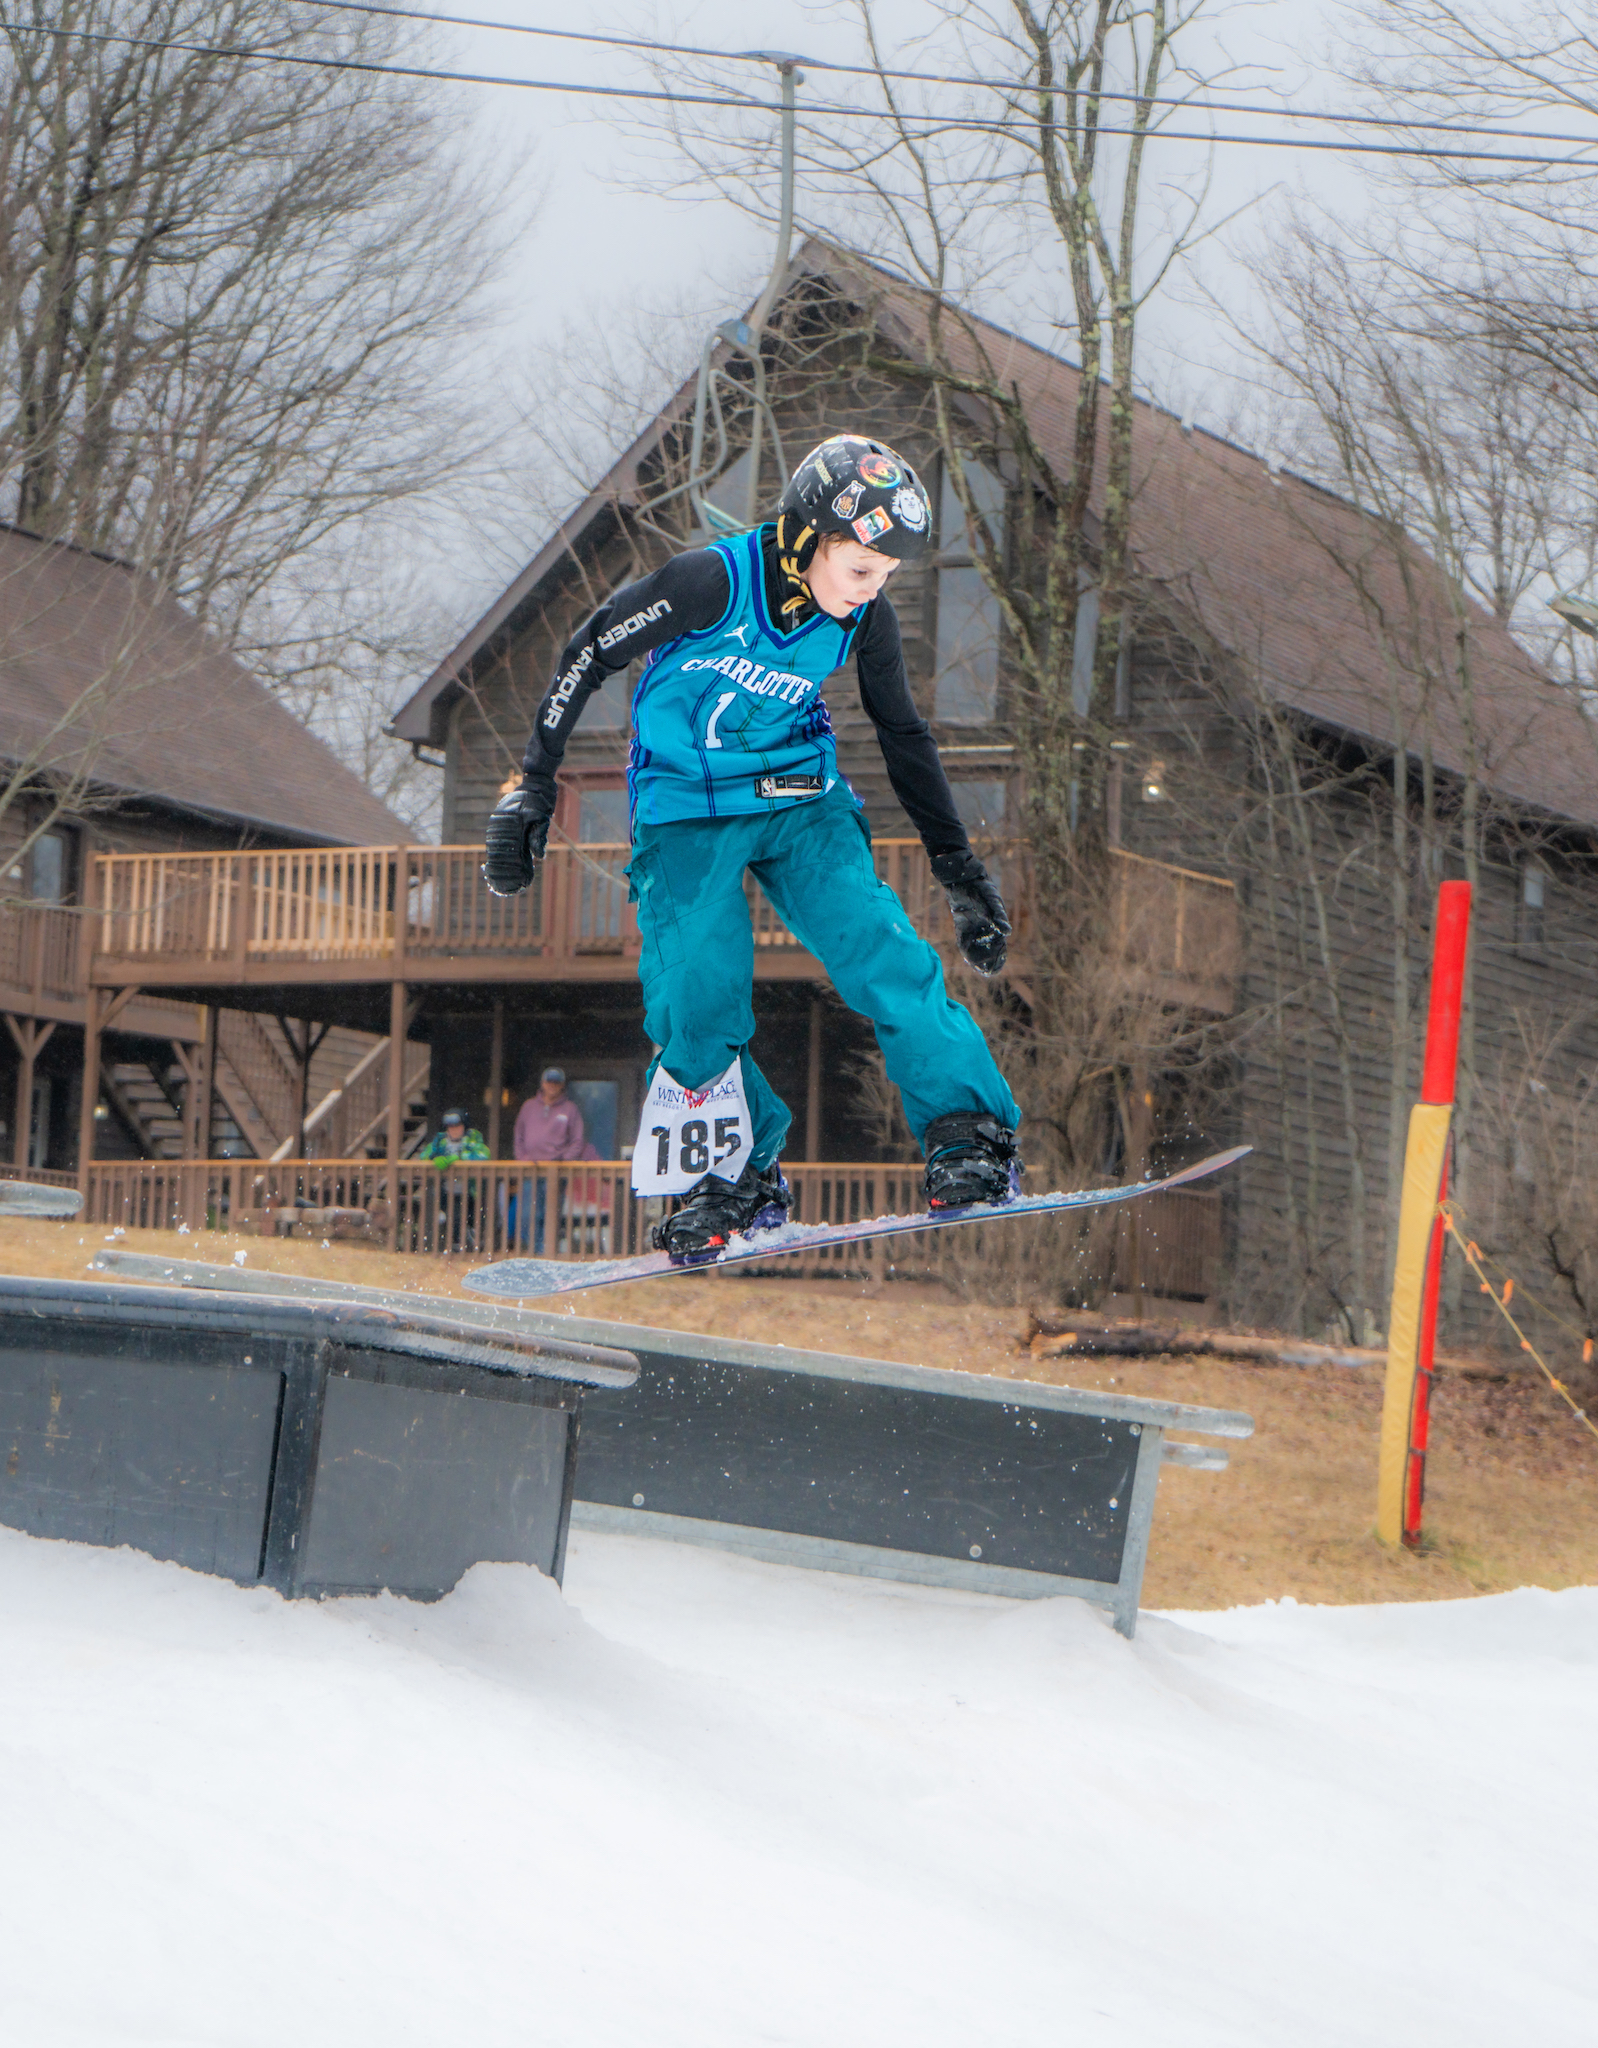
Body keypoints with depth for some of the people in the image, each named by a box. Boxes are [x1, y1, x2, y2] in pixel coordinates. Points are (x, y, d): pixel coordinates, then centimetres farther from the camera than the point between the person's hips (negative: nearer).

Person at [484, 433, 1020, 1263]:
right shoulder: (711, 581, -23)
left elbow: (904, 737, 8)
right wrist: (533, 782, -10)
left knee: (882, 953, -16)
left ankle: (967, 1137, -15)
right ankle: (740, 1174, 4)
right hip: (684, 809, -3)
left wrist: (958, 867, 11)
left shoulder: (864, 617, -8)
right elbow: (589, 655, -11)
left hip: (801, 801, 3)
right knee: (698, 992, -14)